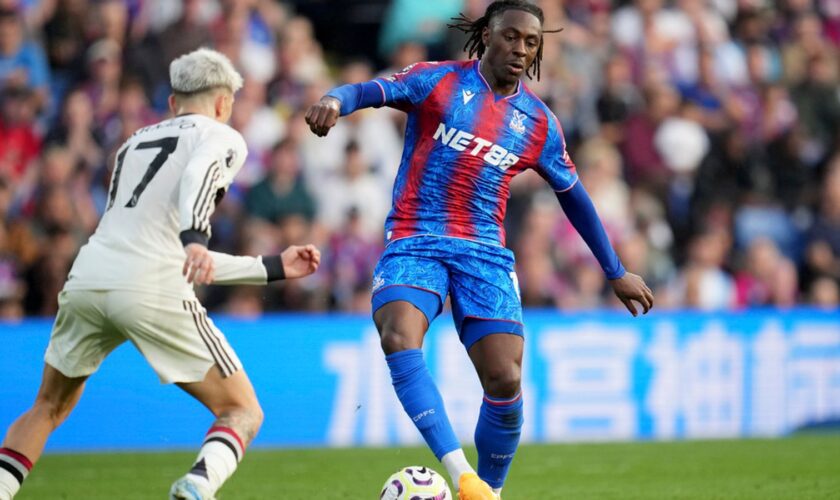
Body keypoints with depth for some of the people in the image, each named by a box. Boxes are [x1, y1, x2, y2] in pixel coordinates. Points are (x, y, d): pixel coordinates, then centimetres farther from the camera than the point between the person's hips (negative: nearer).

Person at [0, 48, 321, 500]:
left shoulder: (134, 143, 32)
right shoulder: (222, 139, 13)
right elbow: (197, 175, -15)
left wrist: (274, 267, 37)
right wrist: (194, 238, -31)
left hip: (87, 280, 6)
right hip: (152, 292, -6)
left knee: (48, 409, 27)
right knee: (243, 413, 5)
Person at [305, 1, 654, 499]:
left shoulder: (539, 122, 11)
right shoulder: (440, 80, 1)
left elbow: (574, 196, 21)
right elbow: (374, 90, -15)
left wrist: (616, 272, 25)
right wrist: (336, 100, -39)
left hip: (485, 252, 3)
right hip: (414, 242, -3)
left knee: (504, 381, -12)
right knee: (399, 340, -30)